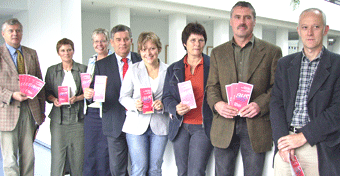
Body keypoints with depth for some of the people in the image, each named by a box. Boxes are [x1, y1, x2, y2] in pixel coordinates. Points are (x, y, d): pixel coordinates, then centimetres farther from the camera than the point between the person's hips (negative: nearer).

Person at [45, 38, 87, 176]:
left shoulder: (83, 69, 6)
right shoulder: (51, 71, 10)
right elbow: (47, 92, 11)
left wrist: (77, 98, -12)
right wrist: (54, 100, -9)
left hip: (78, 118, -1)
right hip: (58, 117, 1)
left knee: (78, 153, 1)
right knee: (57, 153, -1)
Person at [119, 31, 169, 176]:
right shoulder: (133, 70, 2)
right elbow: (123, 97, 4)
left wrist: (164, 104, -13)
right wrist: (134, 105, -16)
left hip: (160, 126, 1)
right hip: (137, 125, -1)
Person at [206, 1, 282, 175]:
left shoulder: (272, 52, 5)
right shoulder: (217, 52, 12)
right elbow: (212, 86, 9)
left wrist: (260, 104, -16)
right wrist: (217, 104, -11)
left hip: (256, 127, -1)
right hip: (224, 127, 2)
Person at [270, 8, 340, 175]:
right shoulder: (285, 63, 11)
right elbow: (276, 102, 4)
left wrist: (303, 136, -14)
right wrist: (282, 137, -9)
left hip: (320, 148, -2)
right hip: (286, 142, 3)